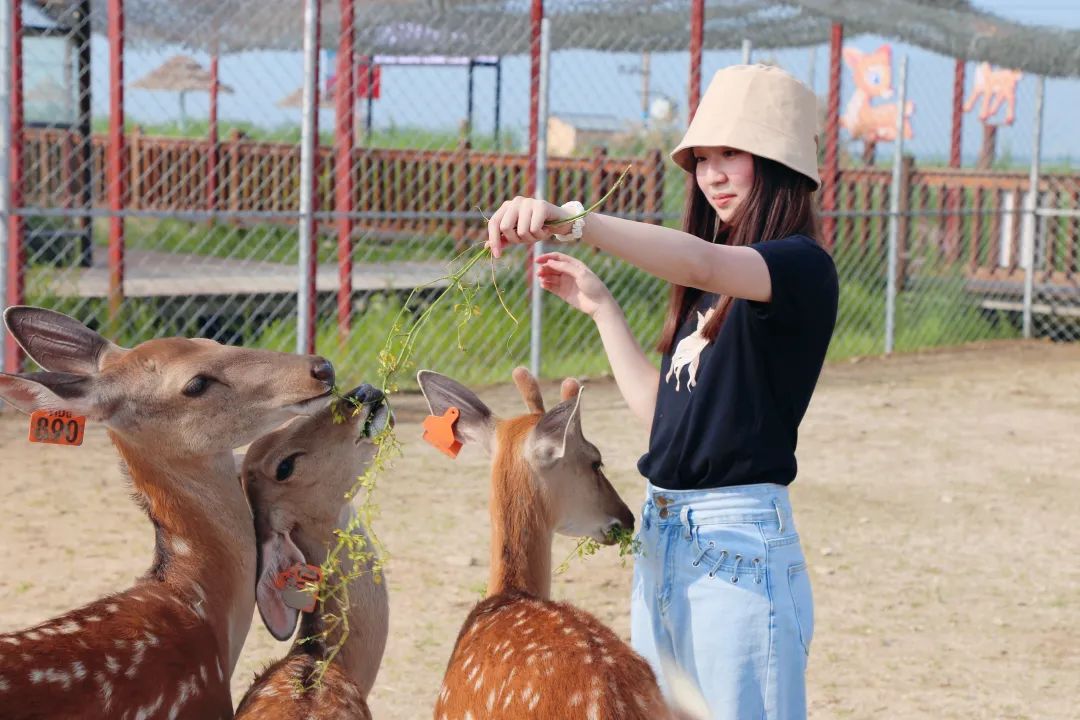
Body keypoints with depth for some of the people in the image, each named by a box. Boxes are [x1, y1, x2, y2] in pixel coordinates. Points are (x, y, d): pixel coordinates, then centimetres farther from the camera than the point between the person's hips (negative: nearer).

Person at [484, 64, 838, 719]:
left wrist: (571, 220, -43)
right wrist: (599, 306, 16)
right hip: (662, 537, 9)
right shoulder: (710, 291, 16)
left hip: (738, 544, -9)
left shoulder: (804, 270, -11)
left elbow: (700, 263, -32)